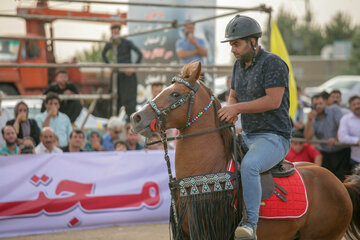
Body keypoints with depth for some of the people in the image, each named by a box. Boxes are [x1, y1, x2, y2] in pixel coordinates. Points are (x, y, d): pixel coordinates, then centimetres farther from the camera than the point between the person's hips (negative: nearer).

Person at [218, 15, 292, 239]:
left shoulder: (273, 63, -14)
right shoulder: (239, 65, 12)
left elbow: (273, 101, -22)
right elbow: (233, 97, 17)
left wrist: (237, 108, -22)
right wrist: (230, 109, -7)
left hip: (274, 138, -9)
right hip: (247, 136, 9)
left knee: (248, 165, -36)